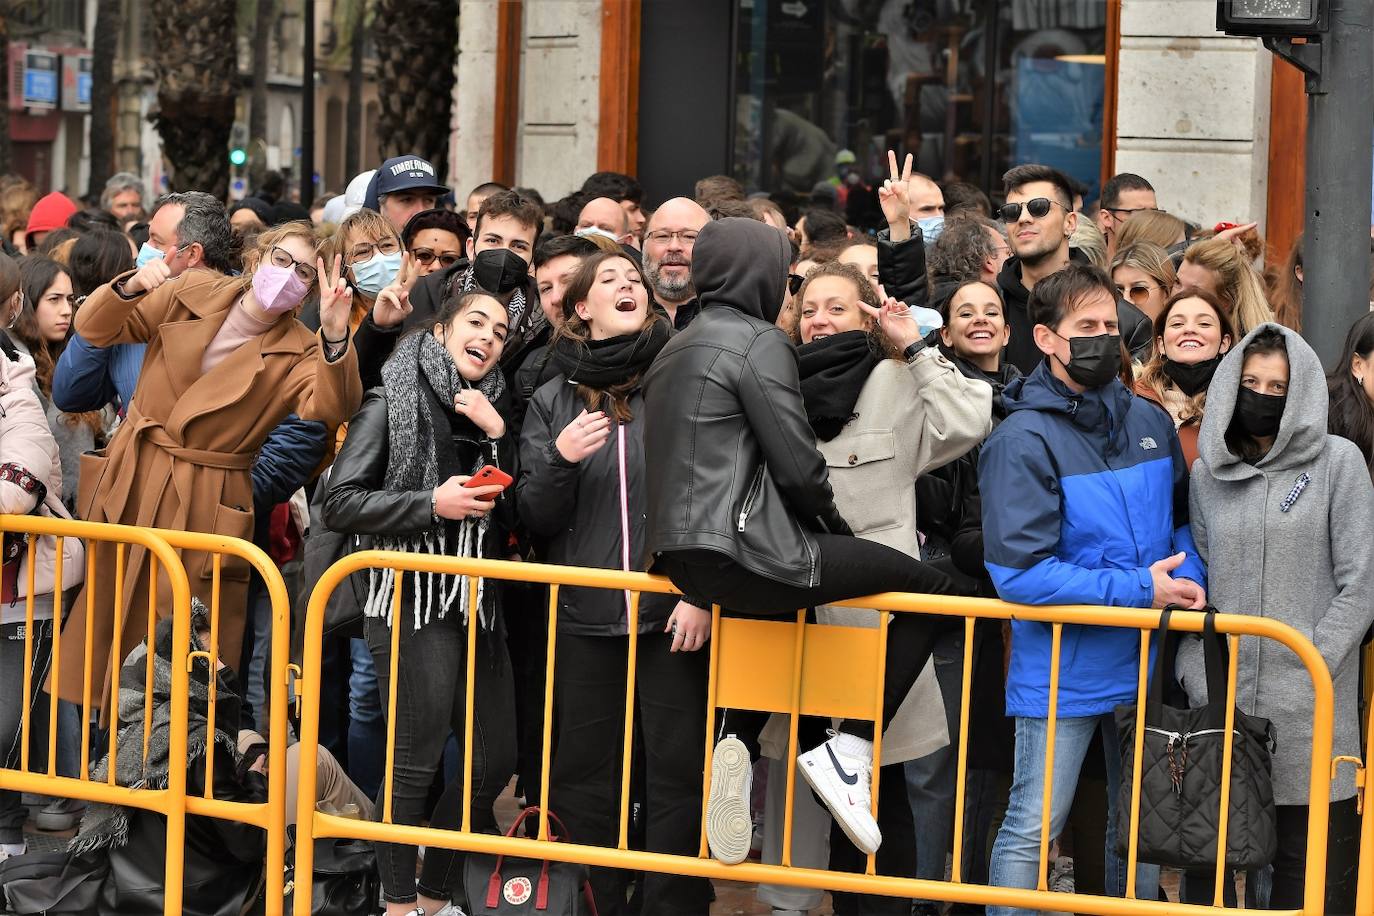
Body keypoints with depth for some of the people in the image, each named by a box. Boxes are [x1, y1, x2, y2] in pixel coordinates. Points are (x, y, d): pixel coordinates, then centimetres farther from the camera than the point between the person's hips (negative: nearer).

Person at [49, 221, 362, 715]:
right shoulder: (191, 294, 1)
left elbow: (329, 407, -25)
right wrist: (132, 286, -17)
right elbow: (95, 330, 3)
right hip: (131, 479, 3)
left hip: (206, 503, -3)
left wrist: (335, 336, -39)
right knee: (100, 611, 10)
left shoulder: (299, 353, -5)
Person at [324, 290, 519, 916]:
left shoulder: (491, 412, 15)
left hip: (477, 601, 6)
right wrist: (433, 504, -16)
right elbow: (339, 505, -8)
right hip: (412, 599, -6)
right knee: (415, 762, -4)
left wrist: (499, 438, -2)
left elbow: (516, 517, 11)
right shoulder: (393, 402, -2)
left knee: (495, 759, 6)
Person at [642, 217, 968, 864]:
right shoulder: (757, 340, -7)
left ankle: (735, 746, 14)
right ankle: (849, 751, -6)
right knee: (931, 590, -2)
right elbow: (797, 466, -12)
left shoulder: (676, 350, 20)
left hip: (683, 559, 9)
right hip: (743, 556, -9)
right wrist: (838, 527, 7)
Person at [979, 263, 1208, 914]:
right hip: (1062, 670, -6)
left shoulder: (1150, 422, 4)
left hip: (1145, 661, 6)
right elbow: (1019, 573, -20)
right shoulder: (1023, 439, -14)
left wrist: (1189, 580, -5)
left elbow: (1183, 520, 18)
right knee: (1033, 829, -1)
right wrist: (1139, 590, -19)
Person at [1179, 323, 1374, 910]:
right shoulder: (1207, 472, 13)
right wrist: (1196, 675, 1)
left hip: (1309, 716, -3)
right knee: (1208, 868, 7)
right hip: (1220, 707, 3)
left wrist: (1309, 673, -10)